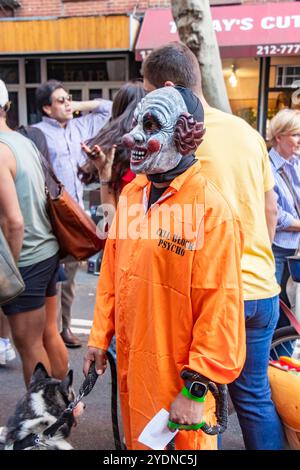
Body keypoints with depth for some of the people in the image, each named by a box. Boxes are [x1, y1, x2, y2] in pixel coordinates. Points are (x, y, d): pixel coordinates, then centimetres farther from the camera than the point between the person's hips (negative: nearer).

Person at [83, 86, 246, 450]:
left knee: (185, 440, 15)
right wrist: (99, 337, 8)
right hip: (130, 360, 6)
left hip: (178, 371, -6)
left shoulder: (211, 209, -19)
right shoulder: (131, 193, 1)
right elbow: (111, 272, 7)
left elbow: (219, 308, -19)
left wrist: (196, 388, -16)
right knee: (137, 438, 24)